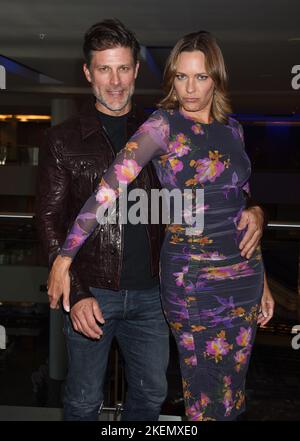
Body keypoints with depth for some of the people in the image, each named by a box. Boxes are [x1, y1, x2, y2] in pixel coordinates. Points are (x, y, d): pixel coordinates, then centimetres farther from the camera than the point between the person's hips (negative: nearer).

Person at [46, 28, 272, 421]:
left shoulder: (232, 128, 8)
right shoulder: (164, 124, -9)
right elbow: (110, 188, -18)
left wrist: (262, 280, 16)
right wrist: (64, 258, -23)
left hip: (244, 274, 5)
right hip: (193, 281, -5)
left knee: (234, 388, 14)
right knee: (207, 396, 4)